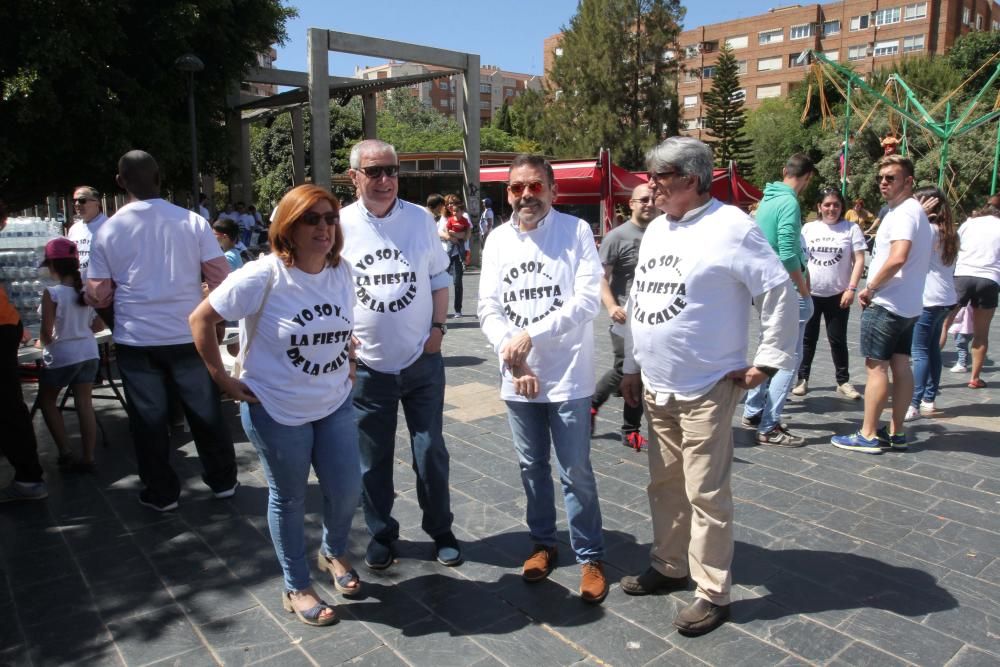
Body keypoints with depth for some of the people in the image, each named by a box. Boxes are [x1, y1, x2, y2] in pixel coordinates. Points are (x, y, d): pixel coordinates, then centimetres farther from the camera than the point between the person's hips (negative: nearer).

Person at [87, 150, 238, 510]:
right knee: (206, 412, 14)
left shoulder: (108, 230, -3)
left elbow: (99, 296, -1)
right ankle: (223, 481, 26)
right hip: (188, 336, 0)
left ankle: (161, 493, 24)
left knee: (149, 419, 12)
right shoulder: (192, 221, -6)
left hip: (135, 341, 0)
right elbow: (221, 279, -7)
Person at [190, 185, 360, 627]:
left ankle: (334, 553, 43)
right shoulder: (263, 276, -20)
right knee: (289, 498, 11)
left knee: (347, 490, 11)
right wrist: (223, 379, -12)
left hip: (335, 405, 5)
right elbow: (201, 319, -13)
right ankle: (296, 588, 33)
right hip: (276, 410, -5)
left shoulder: (341, 271, -3)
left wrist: (348, 366, 9)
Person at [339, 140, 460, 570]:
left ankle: (440, 530, 28)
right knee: (373, 457, 12)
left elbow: (439, 278, 10)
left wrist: (438, 328, 0)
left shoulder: (420, 219, 1)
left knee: (430, 451, 10)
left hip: (422, 360, 1)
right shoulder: (340, 225, -4)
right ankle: (381, 533, 31)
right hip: (367, 367, 0)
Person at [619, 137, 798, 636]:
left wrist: (767, 361, -12)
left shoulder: (729, 226, -12)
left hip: (706, 389, -7)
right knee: (664, 485, 18)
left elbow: (781, 292, -12)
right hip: (656, 387, 8)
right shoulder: (655, 229, 12)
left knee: (706, 494, 1)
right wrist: (632, 367, 16)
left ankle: (713, 594, 16)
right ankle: (668, 566, 35)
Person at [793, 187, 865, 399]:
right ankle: (802, 379, 16)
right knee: (807, 338, 8)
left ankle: (843, 381, 18)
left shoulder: (851, 229, -1)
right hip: (810, 293, 1)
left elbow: (859, 260, -3)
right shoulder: (809, 228, 4)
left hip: (838, 295, -1)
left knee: (838, 339, 6)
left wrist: (851, 289, -12)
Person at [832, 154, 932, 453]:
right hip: (908, 305, 10)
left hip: (886, 304, -10)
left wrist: (869, 289, -17)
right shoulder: (914, 211, 17)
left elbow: (898, 258, -30)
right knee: (900, 365, 11)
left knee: (876, 367, -5)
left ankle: (868, 435, 1)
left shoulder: (903, 213, -15)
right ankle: (896, 433, 18)